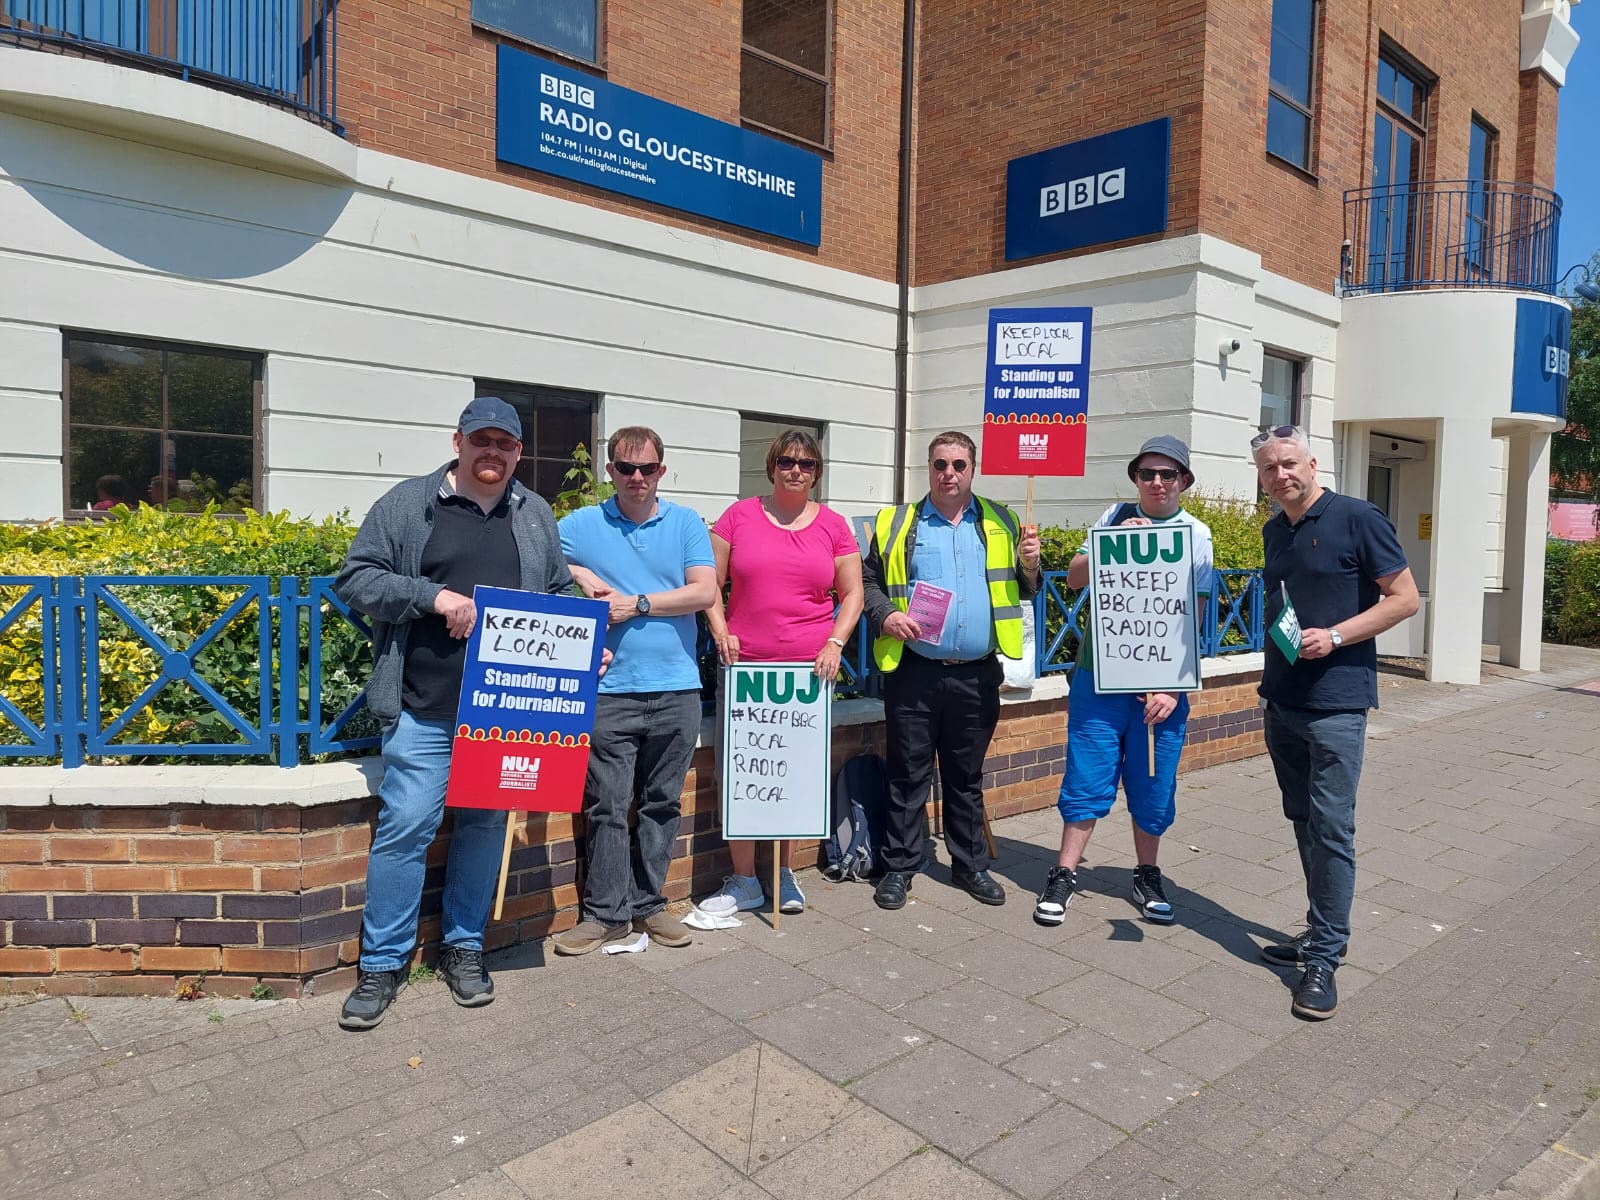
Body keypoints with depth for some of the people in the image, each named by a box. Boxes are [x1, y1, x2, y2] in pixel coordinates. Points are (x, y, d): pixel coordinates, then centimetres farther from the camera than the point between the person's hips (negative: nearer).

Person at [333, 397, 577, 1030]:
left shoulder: (536, 516, 13)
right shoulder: (407, 503, 2)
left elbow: (559, 596, 18)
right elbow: (356, 578, 0)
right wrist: (434, 596, -13)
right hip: (424, 711, -3)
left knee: (485, 827, 11)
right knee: (404, 828, -2)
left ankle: (464, 948, 28)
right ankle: (382, 963, 15)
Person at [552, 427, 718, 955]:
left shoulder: (686, 523, 6)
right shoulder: (580, 525, 6)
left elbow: (704, 592, -4)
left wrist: (637, 603, -11)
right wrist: (576, 573, -7)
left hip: (676, 689, 1)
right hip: (610, 689, -1)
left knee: (661, 804, 10)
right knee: (607, 806, 1)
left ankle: (648, 904, 24)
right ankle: (606, 913, 13)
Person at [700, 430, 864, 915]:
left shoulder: (833, 525, 7)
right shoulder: (739, 516, 4)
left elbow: (852, 593, 9)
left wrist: (835, 643, -4)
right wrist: (720, 630, -7)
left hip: (810, 668, 1)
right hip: (745, 666, -1)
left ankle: (785, 875, 24)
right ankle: (743, 882, 14)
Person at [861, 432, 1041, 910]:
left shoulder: (1001, 523, 10)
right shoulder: (896, 524, 5)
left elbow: (1023, 590, 13)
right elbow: (868, 582, 5)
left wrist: (1029, 565, -7)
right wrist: (885, 616, -13)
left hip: (977, 675, 2)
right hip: (914, 673, -2)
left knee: (967, 777, 14)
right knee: (908, 775, 5)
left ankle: (970, 864, 27)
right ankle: (899, 867, 18)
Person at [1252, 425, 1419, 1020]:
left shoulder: (1357, 519, -9)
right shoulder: (1274, 531, 11)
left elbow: (1405, 598, -8)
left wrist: (1335, 636, -18)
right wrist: (1273, 671, 13)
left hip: (1335, 706, -7)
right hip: (1282, 700, 7)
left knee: (1331, 829, -5)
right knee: (1303, 822, 14)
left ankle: (1325, 958, 3)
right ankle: (1320, 930, 27)